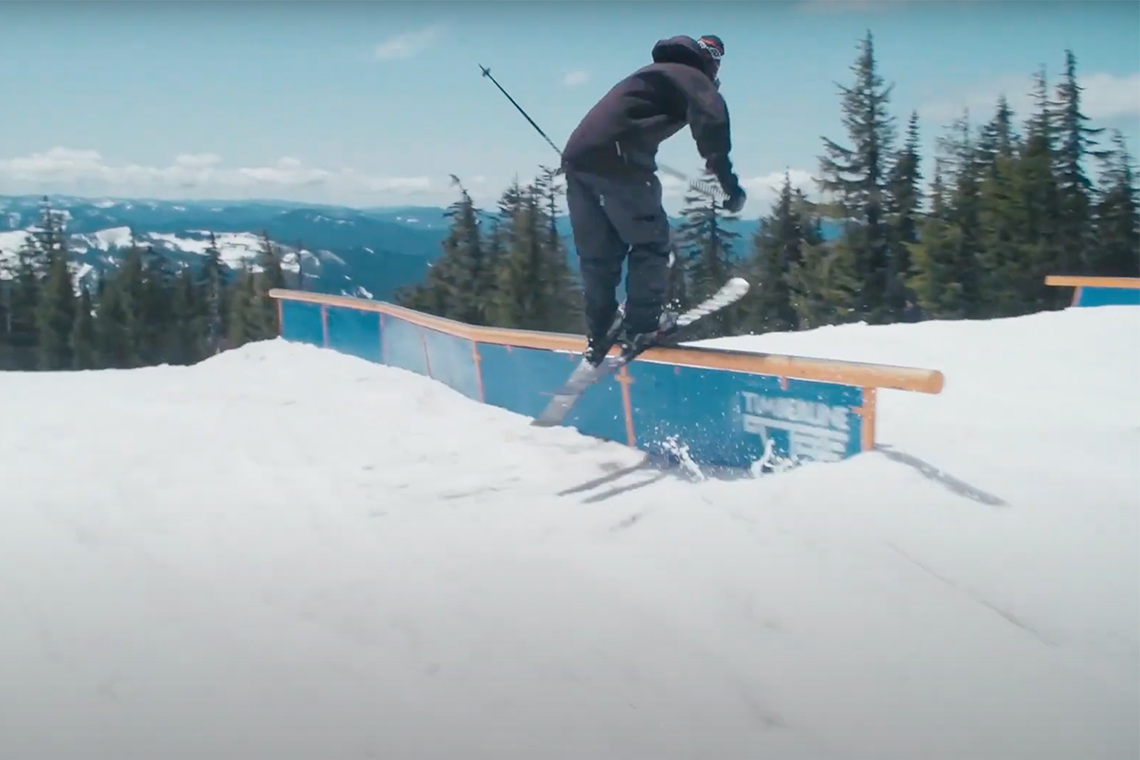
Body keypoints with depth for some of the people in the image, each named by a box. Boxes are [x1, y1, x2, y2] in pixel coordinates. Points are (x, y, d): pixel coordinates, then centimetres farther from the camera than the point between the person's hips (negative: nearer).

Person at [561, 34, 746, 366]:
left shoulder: (654, 73, 33)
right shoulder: (695, 79, 8)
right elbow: (711, 126, -12)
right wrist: (731, 185, -14)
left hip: (576, 154, 8)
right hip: (616, 159, -8)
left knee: (598, 253, 12)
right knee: (652, 240, 4)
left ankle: (600, 335, 15)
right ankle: (643, 325, 0)